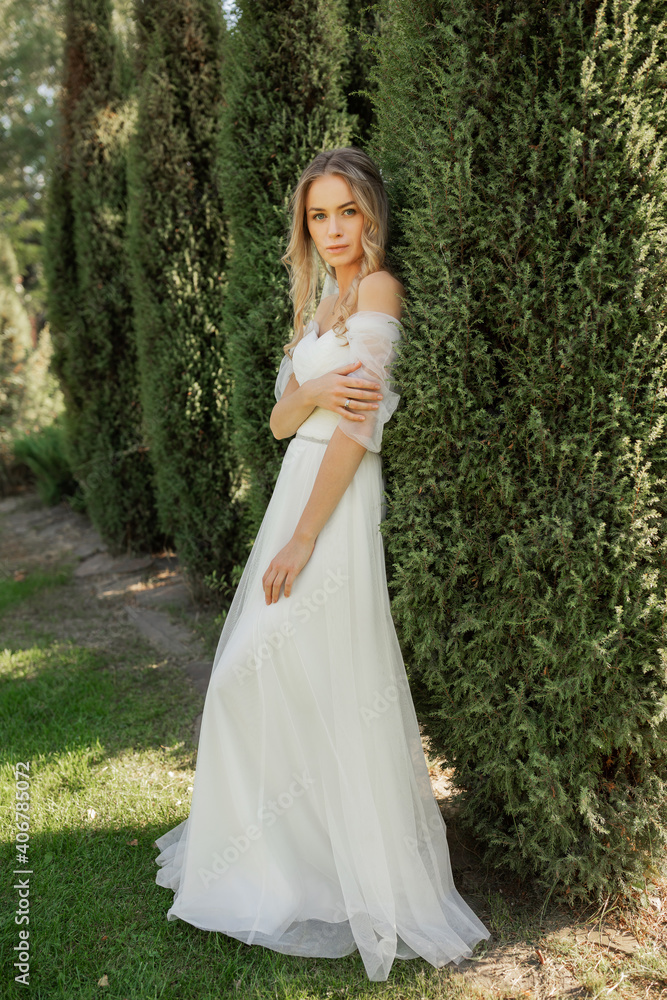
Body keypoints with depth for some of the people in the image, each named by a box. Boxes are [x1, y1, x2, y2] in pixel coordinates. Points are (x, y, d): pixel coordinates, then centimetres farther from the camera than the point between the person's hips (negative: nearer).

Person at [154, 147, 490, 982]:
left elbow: (358, 427, -17)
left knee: (319, 682, -3)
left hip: (336, 505, -9)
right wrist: (313, 392, -13)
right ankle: (282, 844, 33)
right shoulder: (320, 304, 18)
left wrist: (302, 539, -18)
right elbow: (281, 420, 11)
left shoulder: (379, 289, -9)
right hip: (297, 488, 9)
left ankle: (359, 872, 15)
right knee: (261, 675, 14)